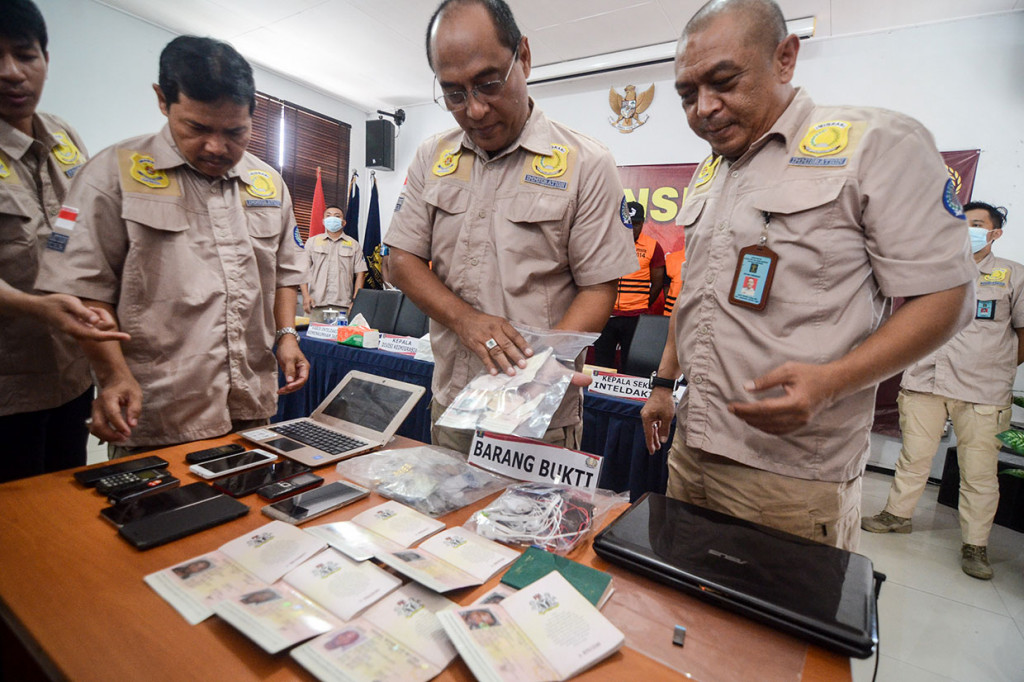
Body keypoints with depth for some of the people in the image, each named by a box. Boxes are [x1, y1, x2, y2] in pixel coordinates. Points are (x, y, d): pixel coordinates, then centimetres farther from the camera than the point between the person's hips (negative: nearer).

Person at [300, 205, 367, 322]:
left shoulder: (354, 245, 14)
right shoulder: (312, 242, 16)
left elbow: (360, 273, 8)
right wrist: (305, 295, -3)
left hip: (343, 304, -1)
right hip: (317, 303, 1)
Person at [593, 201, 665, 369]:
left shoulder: (653, 246, 1)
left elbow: (657, 283, 6)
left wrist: (644, 307, 4)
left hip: (635, 317, -2)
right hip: (606, 313, 2)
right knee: (601, 363, 8)